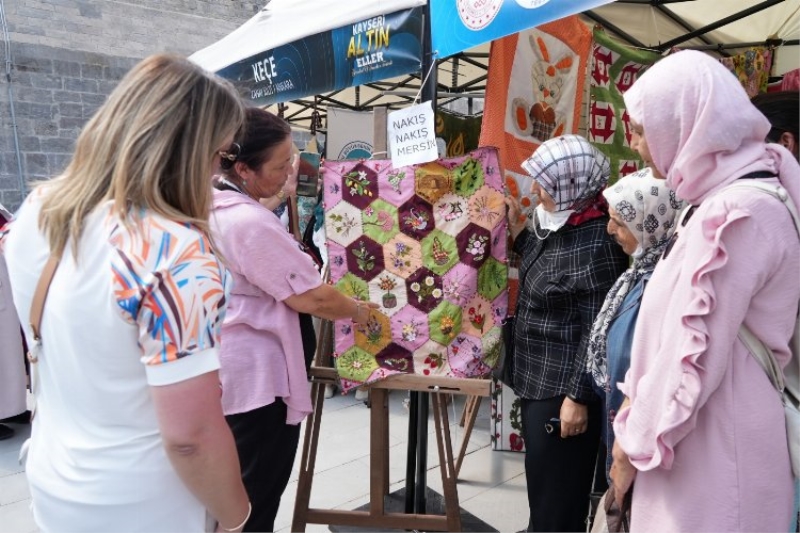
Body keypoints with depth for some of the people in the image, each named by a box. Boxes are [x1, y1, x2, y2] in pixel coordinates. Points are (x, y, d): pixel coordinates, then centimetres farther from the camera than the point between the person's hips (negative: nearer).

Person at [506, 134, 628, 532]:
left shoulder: (597, 242, -21)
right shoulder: (556, 223, 6)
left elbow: (597, 330, -21)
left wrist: (578, 396, -19)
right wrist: (517, 230, 13)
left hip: (565, 388, -9)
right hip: (538, 380, 9)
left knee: (557, 498, 7)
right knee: (541, 487, 23)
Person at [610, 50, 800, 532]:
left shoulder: (733, 215, -22)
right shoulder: (723, 198, 10)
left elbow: (694, 357, -22)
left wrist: (635, 443, -10)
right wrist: (635, 404, 11)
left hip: (714, 448, -9)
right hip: (699, 438, 9)